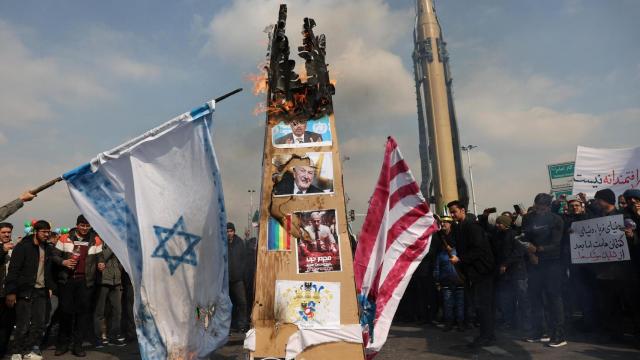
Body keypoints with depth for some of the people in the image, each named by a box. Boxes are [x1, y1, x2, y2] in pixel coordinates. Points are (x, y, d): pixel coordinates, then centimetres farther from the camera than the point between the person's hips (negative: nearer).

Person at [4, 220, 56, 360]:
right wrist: (11, 291, -16)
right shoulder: (23, 246, -10)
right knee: (23, 325, -1)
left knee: (40, 323, 5)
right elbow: (13, 270, -12)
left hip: (41, 291, 6)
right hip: (25, 291, -6)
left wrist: (50, 287, 14)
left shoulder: (47, 248, 10)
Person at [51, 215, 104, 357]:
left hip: (85, 281, 1)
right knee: (66, 311, 5)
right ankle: (63, 343, 21)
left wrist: (100, 264, -10)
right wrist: (63, 262, -15)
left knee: (83, 312, 3)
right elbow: (55, 256, 4)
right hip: (66, 279, -1)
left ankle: (77, 345, 12)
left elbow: (98, 258, 11)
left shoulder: (96, 240, 3)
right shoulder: (65, 238, 0)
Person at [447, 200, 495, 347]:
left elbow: (478, 249, -22)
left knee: (481, 303, -5)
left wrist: (460, 259, -22)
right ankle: (488, 334, 23)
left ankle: (486, 336, 4)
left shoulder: (472, 225, -16)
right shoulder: (458, 227, 11)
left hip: (481, 269, -9)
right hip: (472, 270, 9)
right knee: (484, 303, 15)